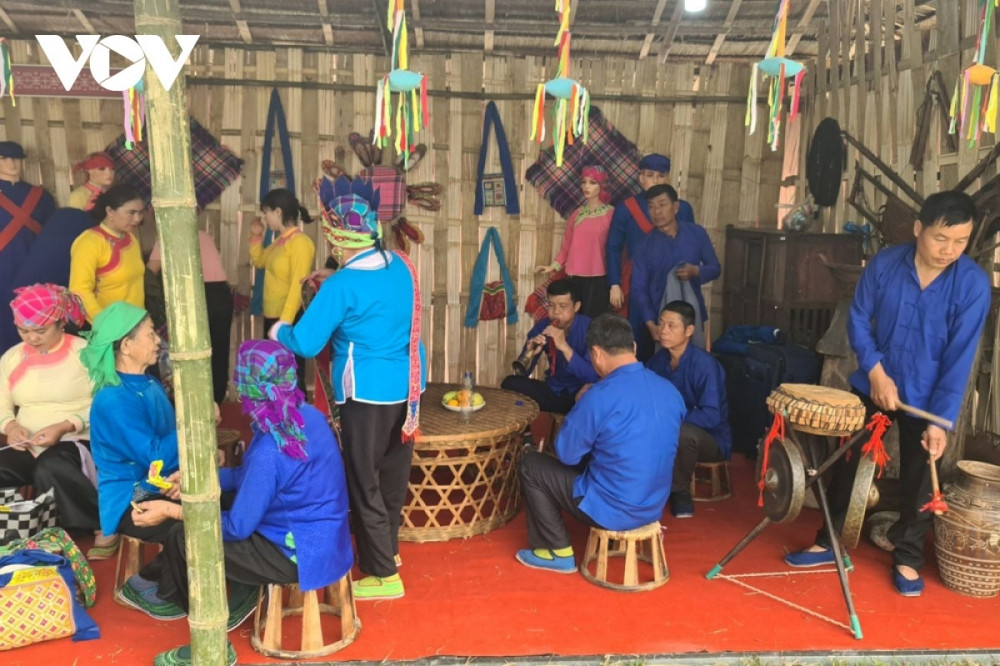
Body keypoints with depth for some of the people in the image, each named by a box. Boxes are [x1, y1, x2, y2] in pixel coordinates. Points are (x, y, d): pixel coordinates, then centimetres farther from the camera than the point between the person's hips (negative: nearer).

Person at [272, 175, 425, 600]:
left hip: (368, 394, -8)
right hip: (407, 387, 8)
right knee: (393, 473, 21)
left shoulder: (343, 285, -19)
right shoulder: (400, 267, 2)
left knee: (364, 483, 5)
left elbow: (306, 343, -14)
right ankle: (388, 547, 39)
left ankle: (383, 574, 13)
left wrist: (279, 331, 7)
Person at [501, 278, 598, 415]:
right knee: (511, 383, -17)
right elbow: (522, 373, -1)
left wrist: (565, 347, -35)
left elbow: (593, 377, -27)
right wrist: (529, 354, -23)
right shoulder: (543, 326, -2)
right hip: (553, 391, 4)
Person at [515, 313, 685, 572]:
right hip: (654, 508, 7)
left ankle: (558, 552, 14)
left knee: (531, 464, 10)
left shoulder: (600, 396, -23)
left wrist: (582, 409, 6)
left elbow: (567, 453, -10)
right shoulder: (671, 391, -2)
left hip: (611, 510, -7)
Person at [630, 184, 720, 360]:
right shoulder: (645, 244, -3)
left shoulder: (697, 234, -1)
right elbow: (639, 288, -5)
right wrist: (650, 323, -17)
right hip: (658, 318, -1)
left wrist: (696, 271, -16)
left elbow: (715, 268, 7)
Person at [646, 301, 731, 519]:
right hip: (670, 432, 6)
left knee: (682, 432, -38)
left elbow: (711, 417, -29)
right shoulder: (659, 358, -3)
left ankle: (680, 491, -11)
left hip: (710, 439, -5)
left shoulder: (704, 364, -23)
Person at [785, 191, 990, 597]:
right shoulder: (884, 264, -12)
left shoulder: (973, 284, -16)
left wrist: (941, 420, -19)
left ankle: (907, 559, 29)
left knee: (919, 481, 8)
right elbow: (858, 321, -2)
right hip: (872, 385, 2)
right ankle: (828, 543, 28)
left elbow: (960, 358, -16)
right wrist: (877, 372, -14)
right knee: (848, 464, 12)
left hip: (927, 399, -2)